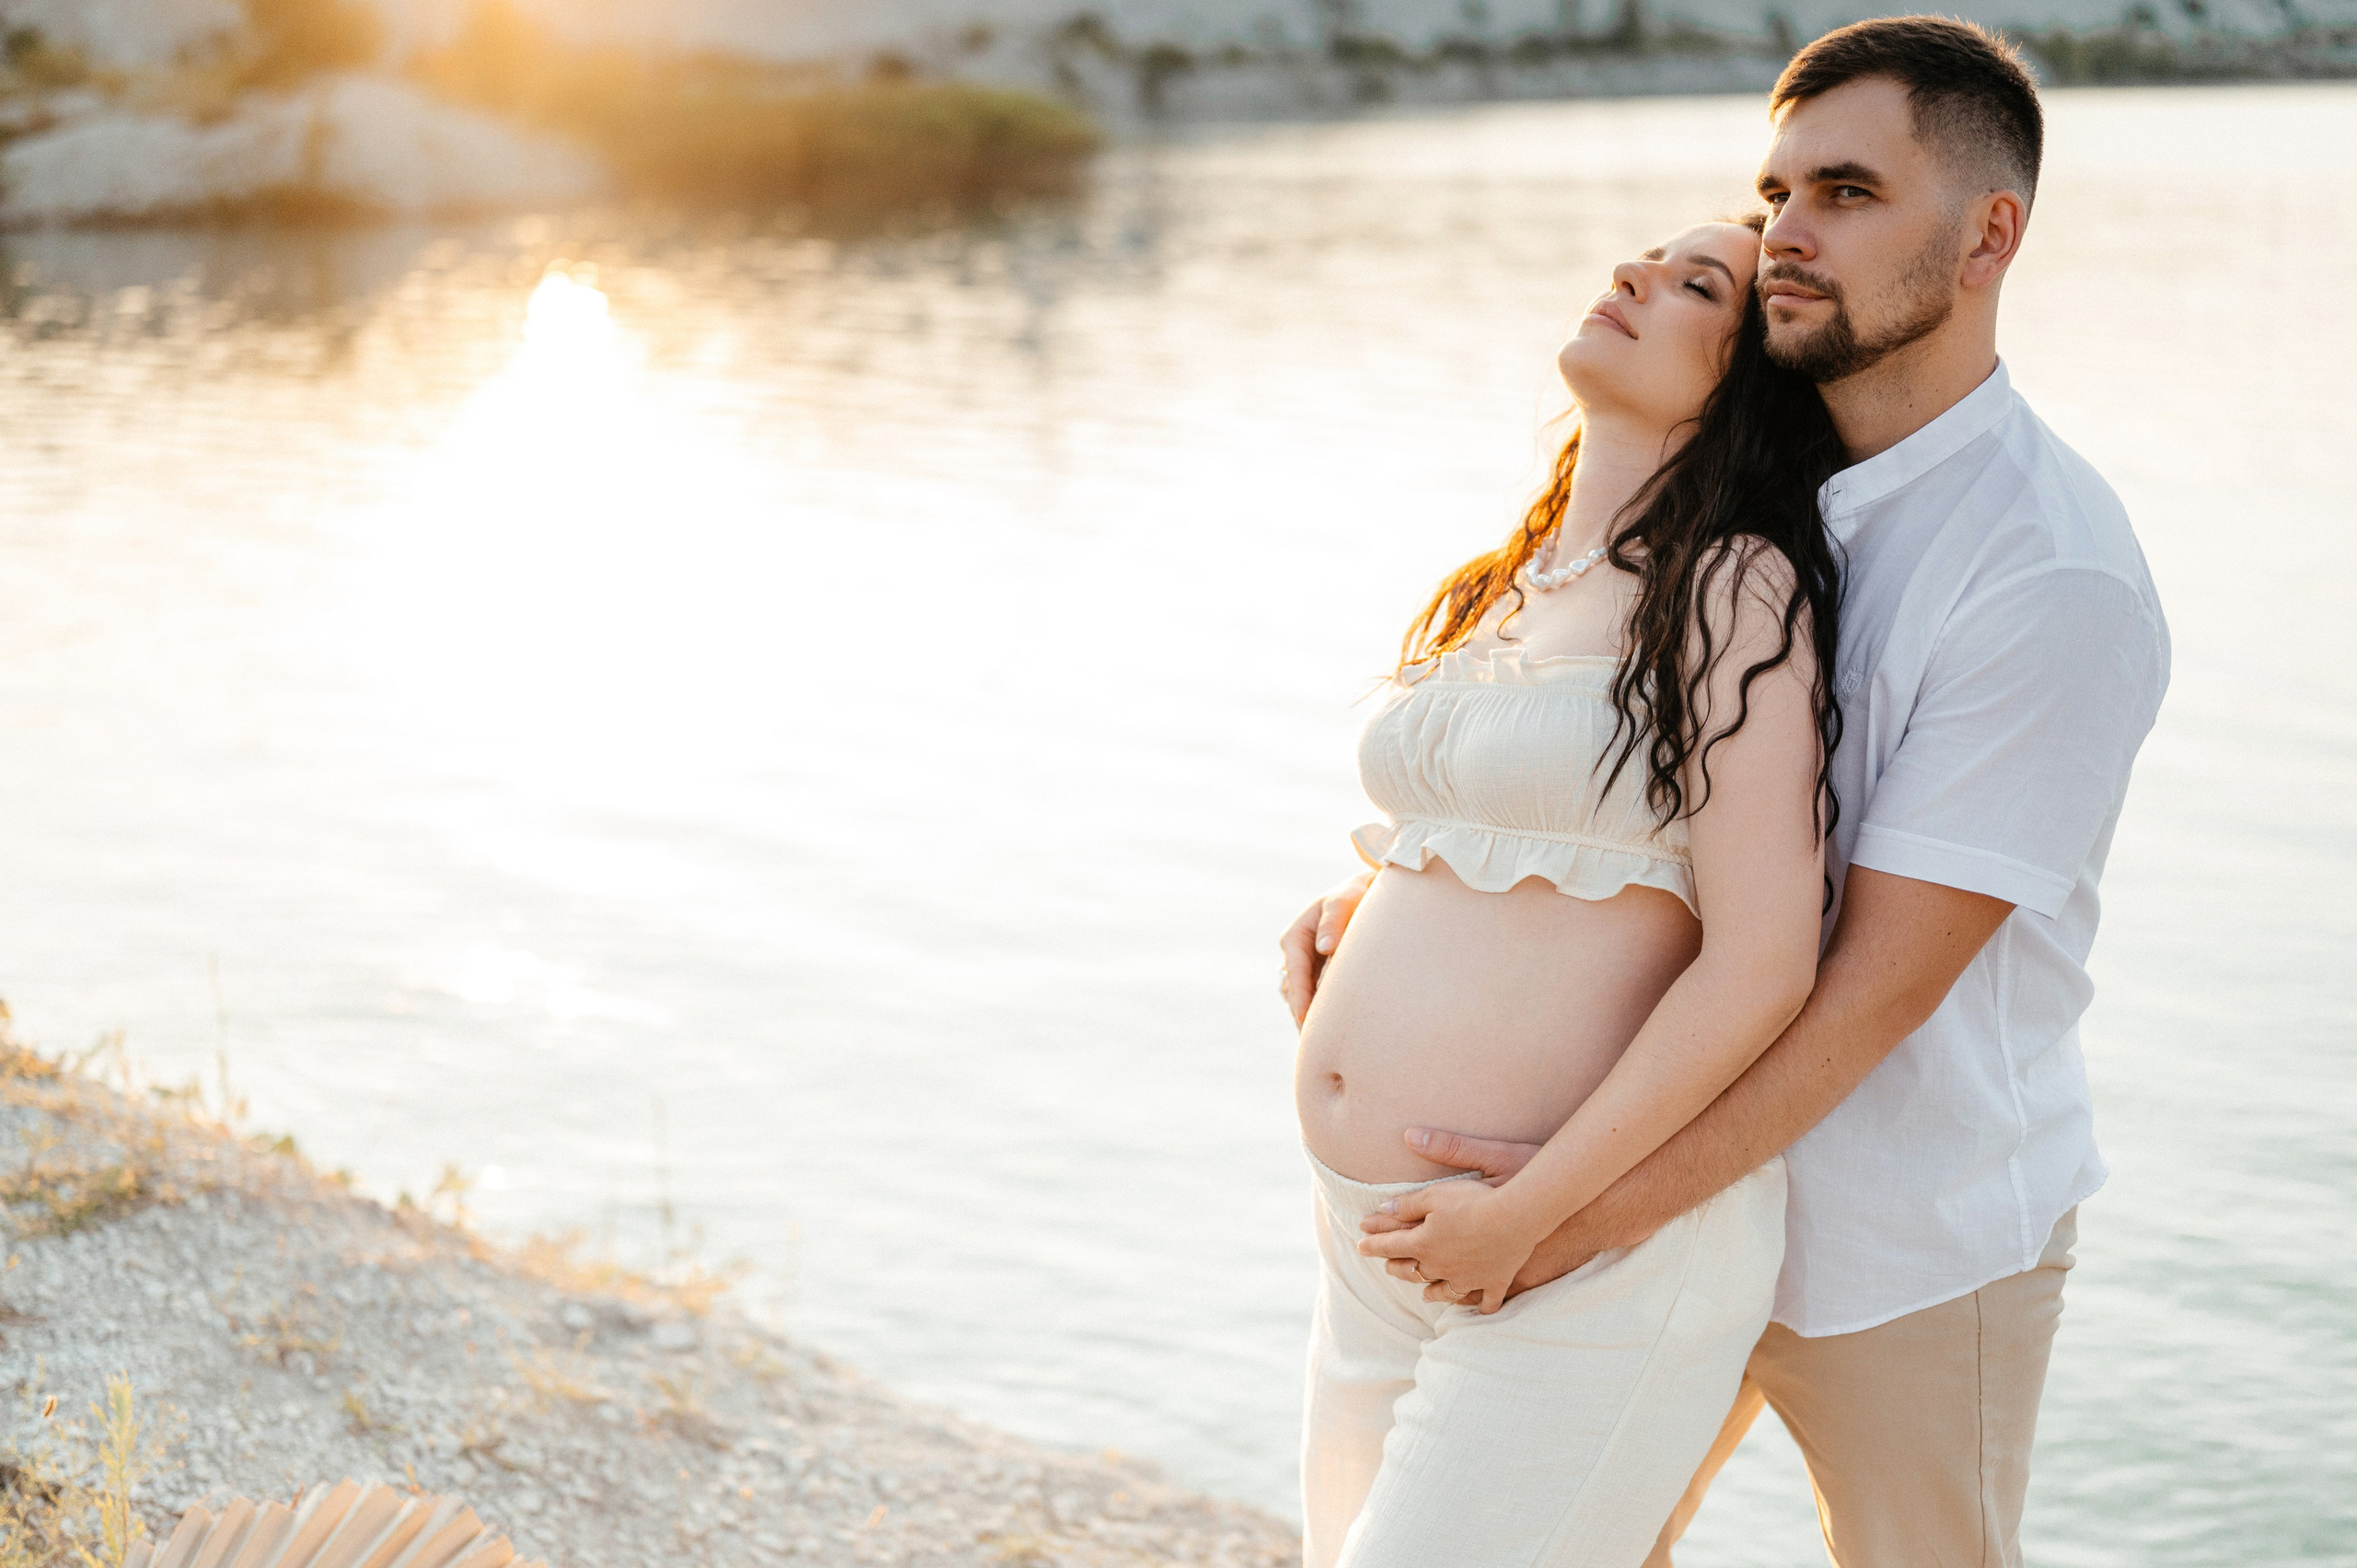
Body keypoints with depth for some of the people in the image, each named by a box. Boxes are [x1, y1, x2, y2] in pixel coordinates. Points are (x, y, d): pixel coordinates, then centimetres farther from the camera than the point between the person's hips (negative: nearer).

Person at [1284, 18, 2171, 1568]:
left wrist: (1598, 1212, -27)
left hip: (1908, 1232, -6)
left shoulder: (2056, 580, -24)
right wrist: (1387, 889, -6)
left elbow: (1886, 975, -25)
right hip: (1692, 1169, 7)